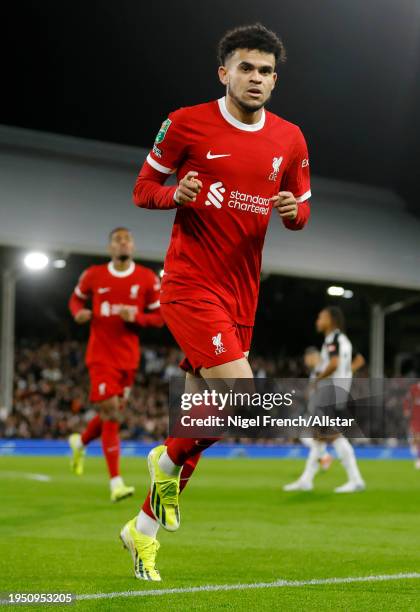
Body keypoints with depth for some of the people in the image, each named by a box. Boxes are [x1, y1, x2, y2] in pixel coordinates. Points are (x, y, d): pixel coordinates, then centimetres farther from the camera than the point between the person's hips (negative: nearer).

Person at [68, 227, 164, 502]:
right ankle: (116, 482, -12)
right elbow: (76, 298, 17)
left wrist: (136, 317, -17)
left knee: (112, 412, 13)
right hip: (101, 354, -3)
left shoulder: (148, 279, 0)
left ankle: (80, 442, 46)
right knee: (111, 413, -13)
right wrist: (79, 313, -7)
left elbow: (159, 317, 3)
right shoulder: (93, 276, 0)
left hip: (128, 356, 3)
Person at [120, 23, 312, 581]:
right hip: (190, 283, -5)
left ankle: (143, 530, 23)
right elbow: (143, 188, 3)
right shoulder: (187, 124, -5)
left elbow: (300, 211, 16)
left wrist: (294, 211, -8)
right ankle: (169, 462, 8)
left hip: (241, 293, 5)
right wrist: (177, 194, -19)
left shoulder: (290, 140, 7)